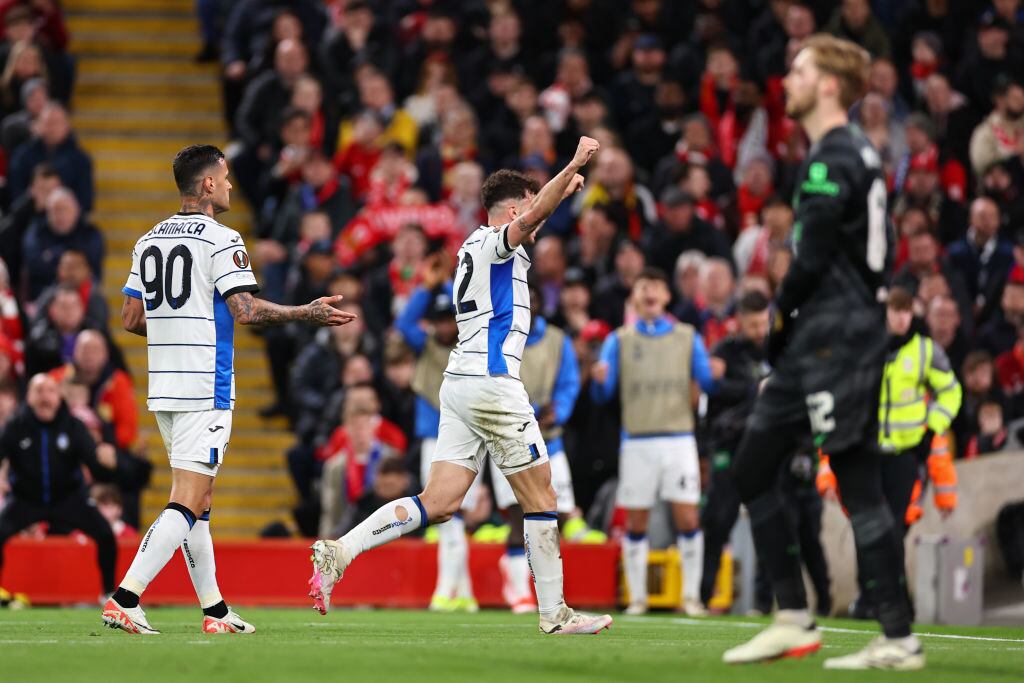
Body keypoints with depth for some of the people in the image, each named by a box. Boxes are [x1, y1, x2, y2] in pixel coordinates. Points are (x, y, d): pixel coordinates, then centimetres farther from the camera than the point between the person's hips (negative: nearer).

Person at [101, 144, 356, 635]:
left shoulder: (148, 242, 12)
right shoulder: (221, 241, -10)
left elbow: (130, 319, 13)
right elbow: (246, 311, -17)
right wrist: (307, 314, -5)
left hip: (164, 388, 8)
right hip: (205, 390, -8)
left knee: (199, 501, 15)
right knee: (187, 503, -10)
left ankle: (214, 611, 19)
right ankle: (125, 599, -21)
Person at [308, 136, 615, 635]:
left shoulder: (478, 246, 21)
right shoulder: (494, 244, -6)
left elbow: (529, 219, 42)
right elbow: (532, 218, -27)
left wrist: (564, 187, 35)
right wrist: (574, 165, -28)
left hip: (460, 383, 9)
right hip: (491, 382, -9)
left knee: (439, 503, 1)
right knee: (540, 499, 0)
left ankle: (339, 551, -12)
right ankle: (553, 613, 5)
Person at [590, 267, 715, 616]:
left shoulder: (687, 337, 9)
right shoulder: (619, 340, 8)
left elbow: (708, 383, 4)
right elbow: (602, 394, 2)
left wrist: (717, 374, -19)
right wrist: (600, 380, -21)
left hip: (678, 439, 0)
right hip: (636, 440, 0)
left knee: (687, 518, -6)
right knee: (636, 522, 2)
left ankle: (691, 595, 2)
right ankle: (637, 597, 11)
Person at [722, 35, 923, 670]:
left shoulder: (833, 160, -14)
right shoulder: (860, 154, 17)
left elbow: (811, 259, -19)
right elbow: (882, 251, 21)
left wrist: (782, 316, -2)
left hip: (833, 346, -10)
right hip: (816, 346, 10)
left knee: (859, 486, -8)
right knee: (751, 471, 12)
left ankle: (901, 639, -6)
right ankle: (795, 621, 14)